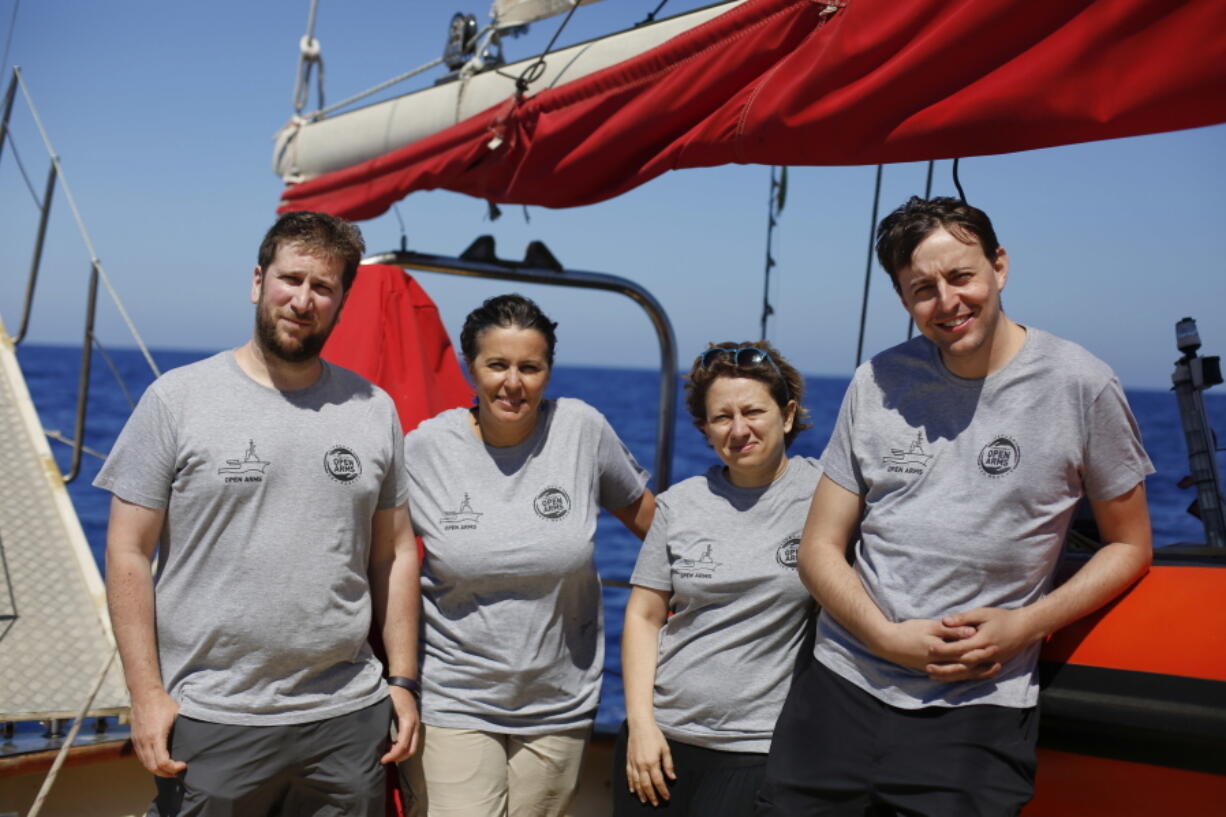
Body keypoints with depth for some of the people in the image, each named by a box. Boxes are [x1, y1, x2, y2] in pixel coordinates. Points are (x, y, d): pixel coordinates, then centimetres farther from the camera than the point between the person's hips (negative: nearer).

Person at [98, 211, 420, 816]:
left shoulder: (374, 409, 7)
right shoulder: (177, 399, -2)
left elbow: (393, 553, 11)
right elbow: (128, 553, -2)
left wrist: (402, 681, 7)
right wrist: (147, 692, -7)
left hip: (348, 719, 3)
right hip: (209, 723, -2)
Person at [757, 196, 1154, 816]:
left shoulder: (1080, 385, -5)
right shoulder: (877, 384, 3)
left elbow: (1129, 545, 4)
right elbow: (820, 548, 5)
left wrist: (1027, 625, -11)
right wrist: (889, 638, -11)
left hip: (978, 706, -2)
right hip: (841, 686, 3)